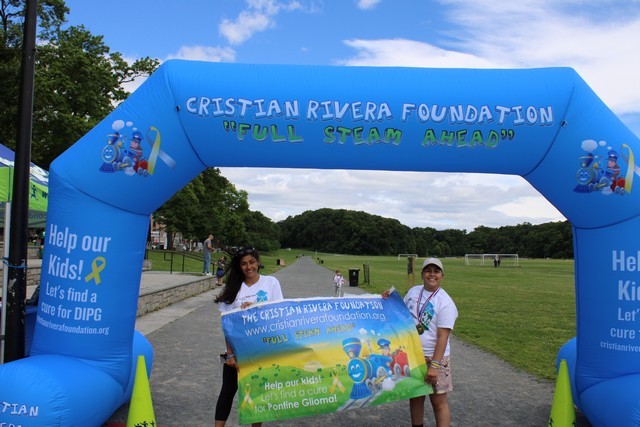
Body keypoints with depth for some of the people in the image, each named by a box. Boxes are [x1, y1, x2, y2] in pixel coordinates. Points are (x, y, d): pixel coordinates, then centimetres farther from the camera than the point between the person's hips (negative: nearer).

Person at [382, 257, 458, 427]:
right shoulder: (413, 291, 4)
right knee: (415, 397, 16)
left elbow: (442, 337, -17)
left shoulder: (445, 302, -14)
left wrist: (434, 365, -22)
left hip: (434, 357, -5)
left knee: (438, 402, 3)